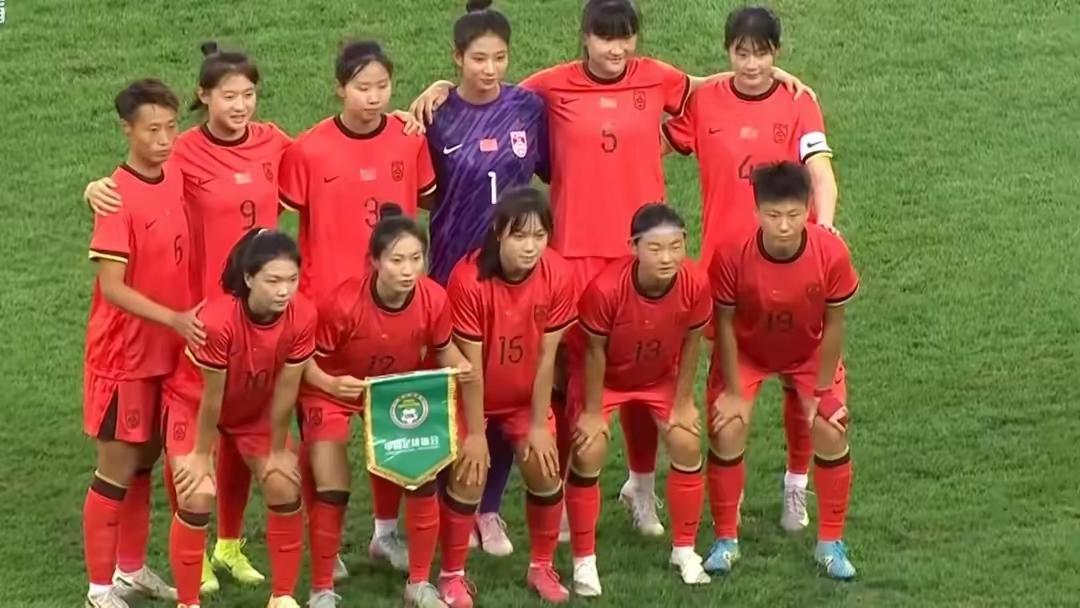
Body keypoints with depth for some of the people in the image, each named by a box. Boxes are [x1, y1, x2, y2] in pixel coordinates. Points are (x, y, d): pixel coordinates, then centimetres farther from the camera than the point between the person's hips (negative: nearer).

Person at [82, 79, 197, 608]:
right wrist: (175, 319, -29)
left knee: (145, 463, 17)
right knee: (117, 471, 2)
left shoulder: (175, 178, 0)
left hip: (167, 349, 6)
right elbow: (111, 286, -22)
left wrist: (189, 318, 4)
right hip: (123, 355, -6)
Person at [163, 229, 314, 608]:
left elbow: (285, 391, -15)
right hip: (194, 403, -4)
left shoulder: (302, 316, -27)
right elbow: (211, 397, -25)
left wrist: (278, 450, -5)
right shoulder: (217, 319, -39)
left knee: (285, 488, -5)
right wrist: (202, 455, -13)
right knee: (198, 496, -15)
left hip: (257, 407, 4)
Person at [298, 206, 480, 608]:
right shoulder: (343, 304, -35)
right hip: (333, 392, -4)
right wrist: (331, 384, -43)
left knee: (423, 478, -2)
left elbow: (442, 349, -4)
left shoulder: (433, 299, -24)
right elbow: (307, 359, -23)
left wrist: (458, 368, -26)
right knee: (332, 491, -8)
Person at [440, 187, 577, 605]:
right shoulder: (469, 279, -31)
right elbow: (470, 364, -24)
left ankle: (542, 568, 18)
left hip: (525, 396, 3)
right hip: (469, 397, -3)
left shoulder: (557, 276, -21)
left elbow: (546, 356, -13)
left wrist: (539, 424, -9)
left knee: (546, 473, -3)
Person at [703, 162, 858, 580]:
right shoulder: (732, 254, -34)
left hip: (809, 354, 1)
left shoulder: (832, 253, -32)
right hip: (745, 352, -1)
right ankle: (725, 540, 8)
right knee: (727, 433, -12)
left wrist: (820, 392, -10)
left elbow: (833, 324, -17)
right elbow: (725, 323, -18)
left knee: (831, 433, -8)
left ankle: (831, 544, 10)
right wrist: (734, 391, -13)